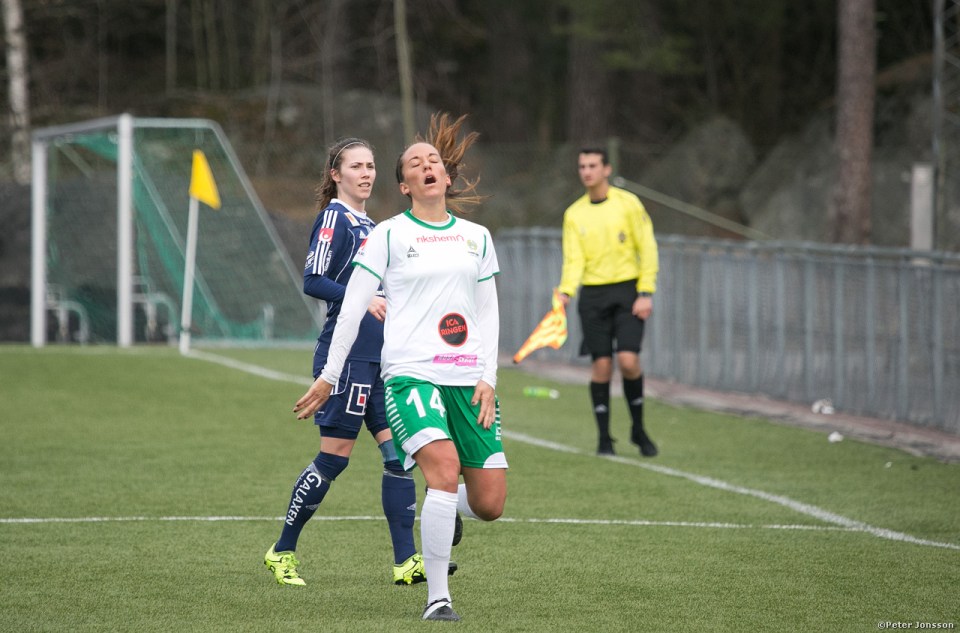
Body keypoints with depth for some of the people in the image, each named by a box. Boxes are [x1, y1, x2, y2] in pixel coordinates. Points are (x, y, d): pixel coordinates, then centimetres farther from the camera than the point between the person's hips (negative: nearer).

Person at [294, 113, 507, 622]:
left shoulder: (476, 236, 15)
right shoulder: (388, 235, 2)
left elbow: (488, 312, 16)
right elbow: (352, 306, 4)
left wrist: (488, 378, 4)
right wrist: (329, 376, 3)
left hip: (469, 379, 4)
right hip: (410, 372, -4)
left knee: (490, 504, 0)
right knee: (445, 470, -27)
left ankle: (444, 512, 38)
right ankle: (436, 598, -20)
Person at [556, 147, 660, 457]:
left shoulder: (628, 203, 0)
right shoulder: (574, 214, 7)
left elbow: (647, 249, 0)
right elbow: (574, 259, 2)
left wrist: (646, 293, -8)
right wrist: (566, 291, -16)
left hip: (627, 290, -2)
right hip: (593, 294, 2)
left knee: (628, 360, -14)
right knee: (601, 365, -2)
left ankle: (638, 428, 5)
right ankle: (604, 437, 7)